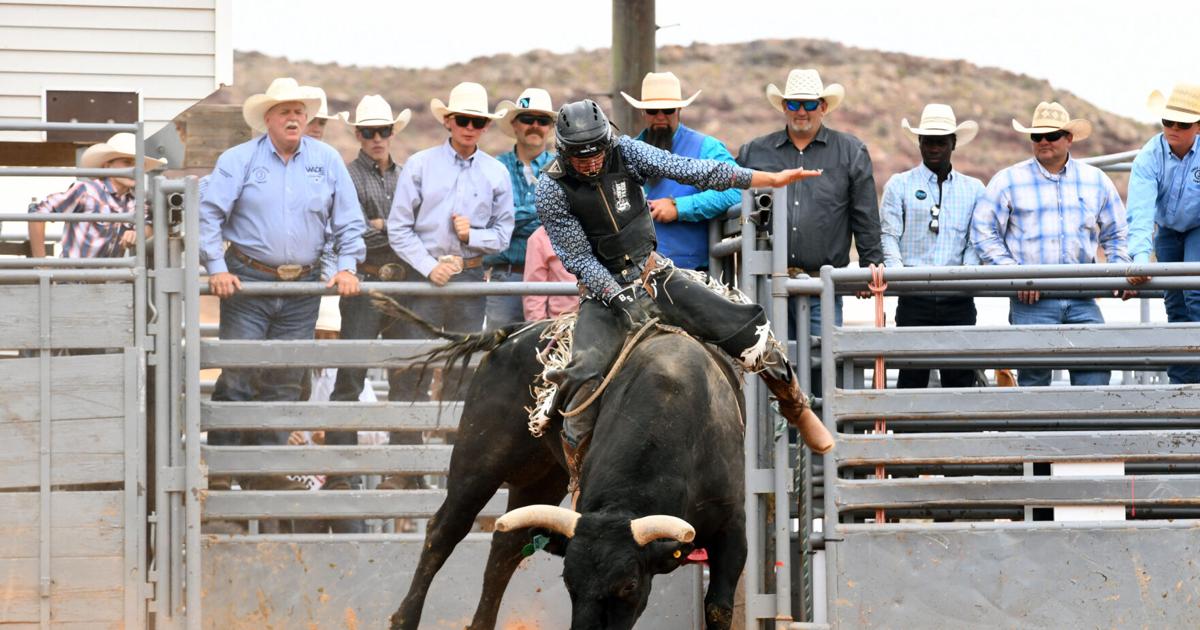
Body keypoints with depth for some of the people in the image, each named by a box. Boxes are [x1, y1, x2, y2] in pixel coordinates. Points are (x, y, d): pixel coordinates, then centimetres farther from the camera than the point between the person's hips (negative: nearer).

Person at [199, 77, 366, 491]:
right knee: (237, 375, -7)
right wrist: (217, 268, -11)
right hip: (247, 282, -3)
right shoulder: (240, 160, 0)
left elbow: (348, 220, 11)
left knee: (285, 382, 6)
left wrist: (346, 267, 0)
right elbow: (209, 214, -3)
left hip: (303, 287, 3)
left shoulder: (327, 161, 8)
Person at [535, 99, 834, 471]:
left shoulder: (625, 153, -7)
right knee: (584, 373, -30)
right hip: (604, 288, -3)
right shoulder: (553, 191, -14)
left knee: (748, 329, -7)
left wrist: (771, 179, -12)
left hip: (655, 274, 3)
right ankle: (578, 476, -16)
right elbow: (579, 259, -12)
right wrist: (622, 300, -24)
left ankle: (797, 409, 16)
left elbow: (690, 171, -9)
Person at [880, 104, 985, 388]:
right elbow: (888, 235, 3)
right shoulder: (900, 185, 9)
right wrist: (898, 273, -14)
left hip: (958, 298, 2)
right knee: (912, 375, -3)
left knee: (961, 376, 0)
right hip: (914, 298, -2)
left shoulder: (973, 189, 14)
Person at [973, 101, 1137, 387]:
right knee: (1034, 374, -6)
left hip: (1082, 299, 2)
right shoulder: (1008, 181, 6)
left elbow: (1116, 234, 23)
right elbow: (984, 231, 2)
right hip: (1032, 298, -2)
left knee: (1097, 366, -10)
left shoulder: (1096, 181, 14)